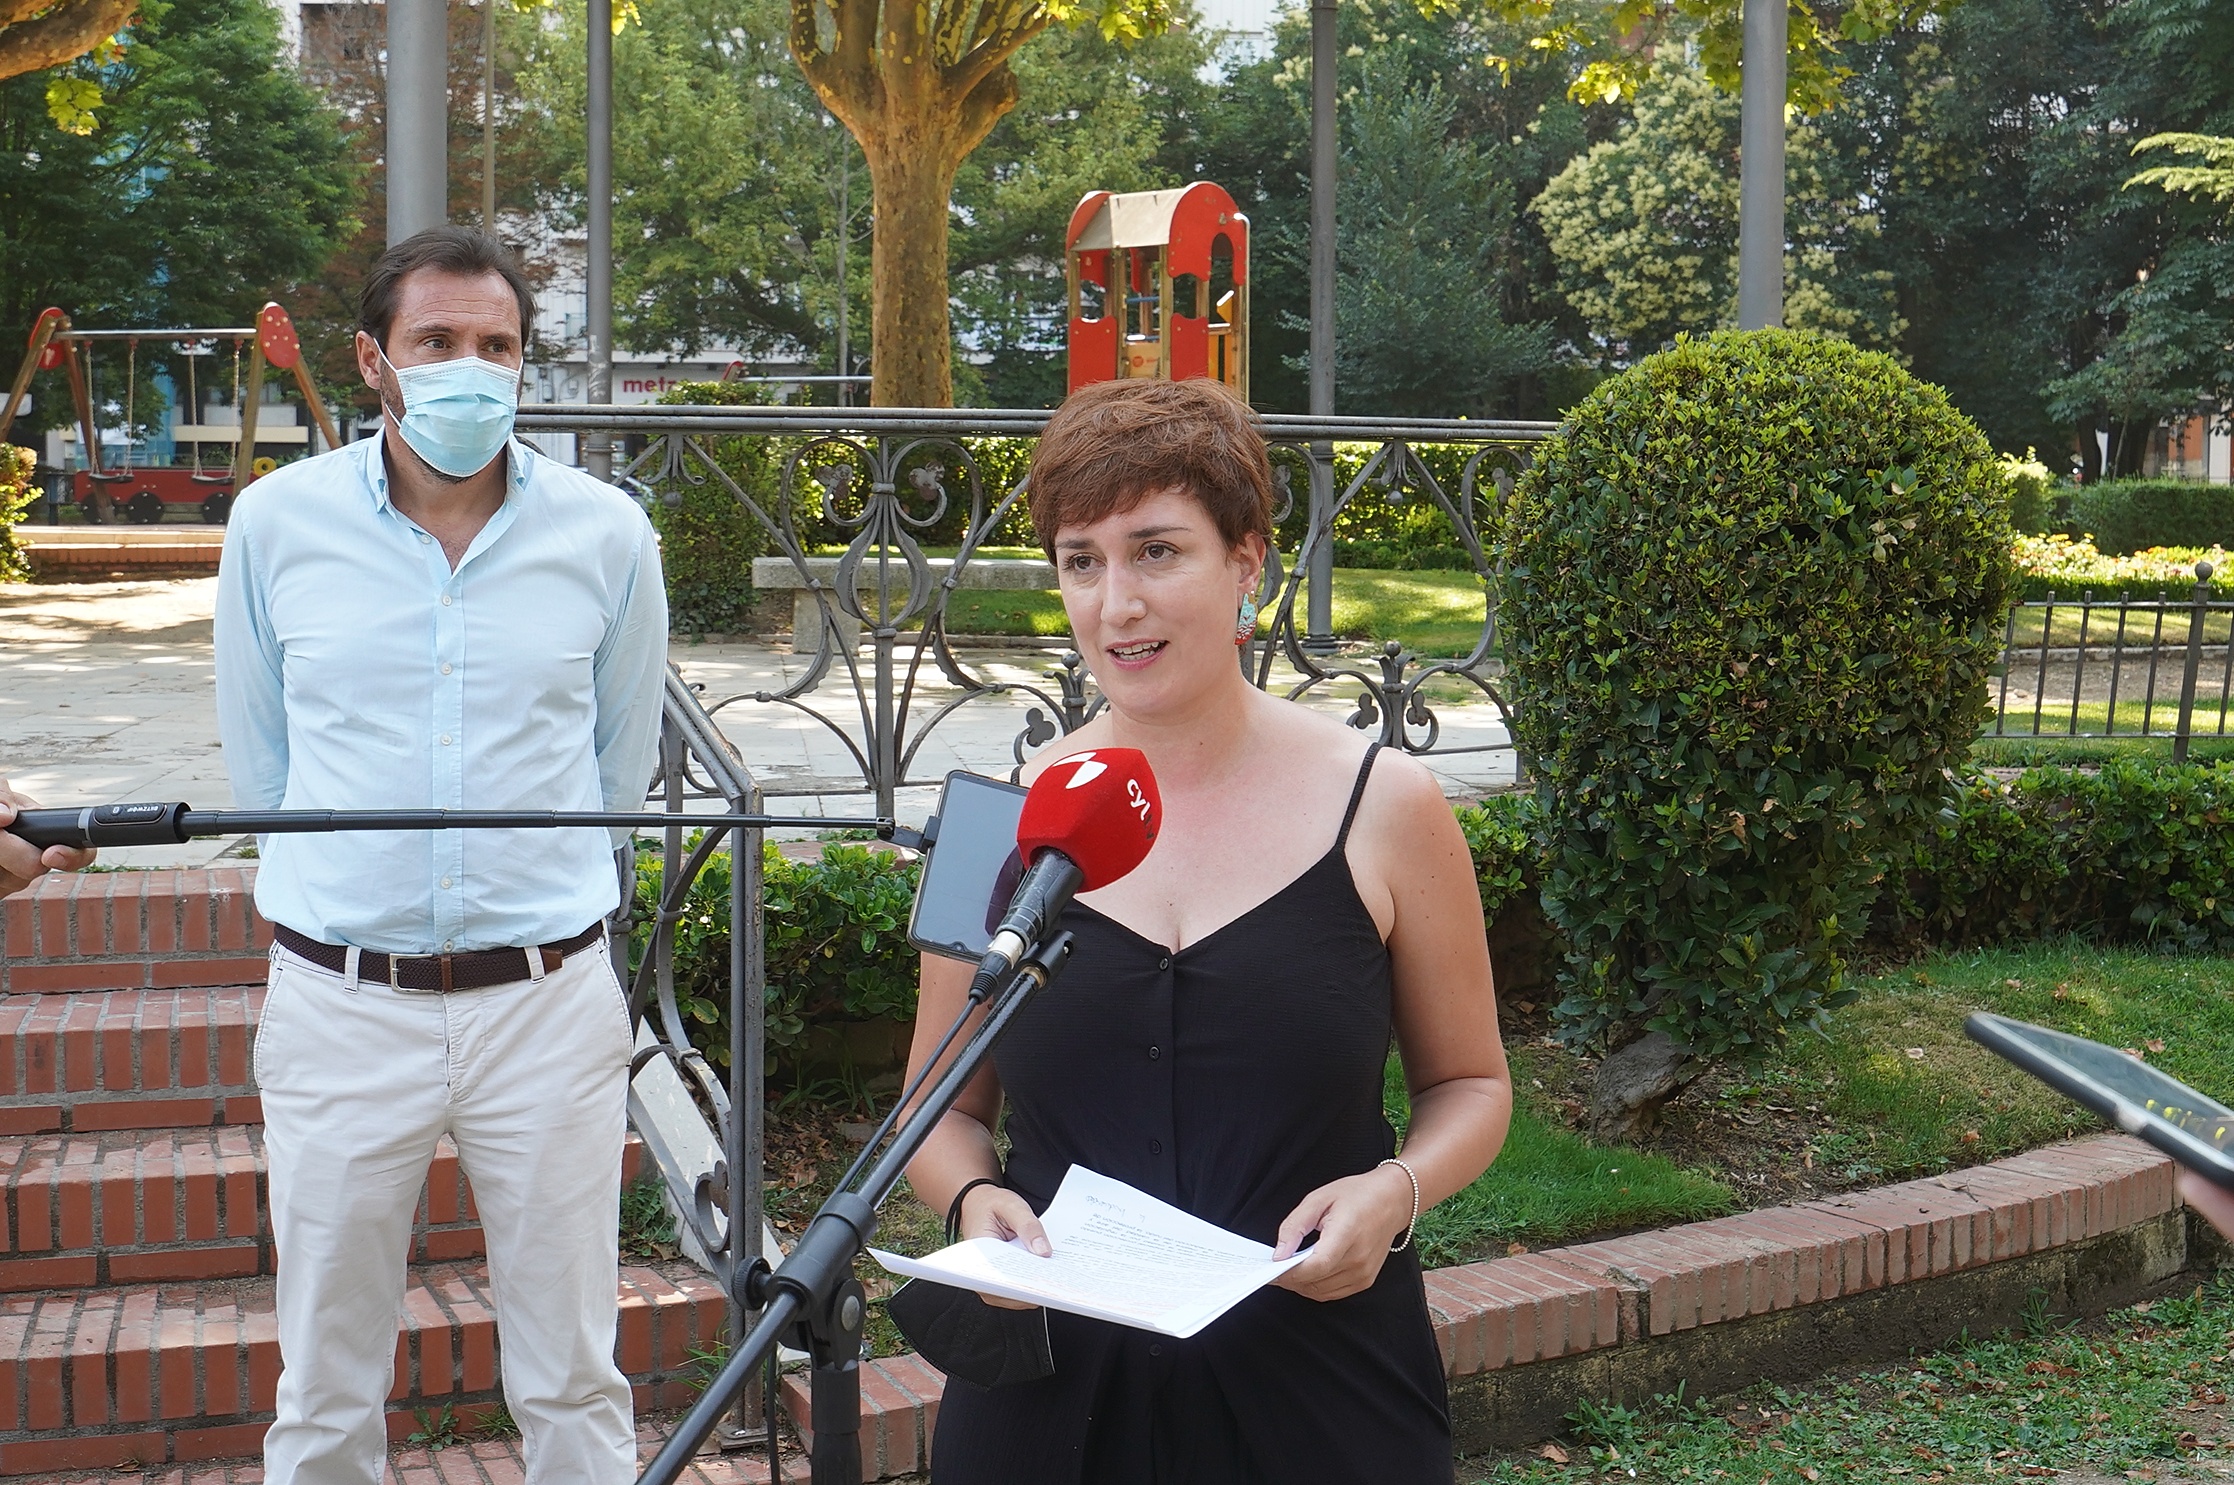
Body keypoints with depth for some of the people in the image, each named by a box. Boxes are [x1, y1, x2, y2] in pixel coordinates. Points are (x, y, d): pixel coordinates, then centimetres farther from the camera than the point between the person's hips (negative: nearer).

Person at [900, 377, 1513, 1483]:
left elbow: (1469, 1083, 6)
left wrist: (1396, 1188, -13)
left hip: (1321, 1390, -1)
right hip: (1054, 1388, 1)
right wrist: (975, 1197, -12)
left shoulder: (1381, 805, -4)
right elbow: (942, 1109, 9)